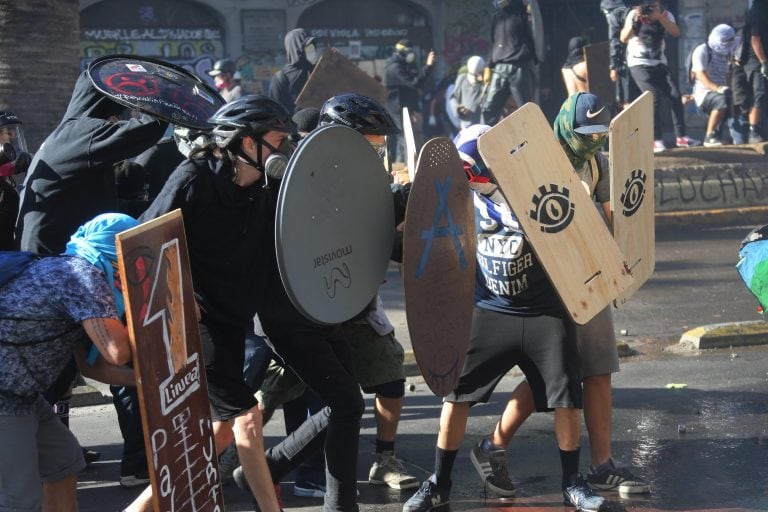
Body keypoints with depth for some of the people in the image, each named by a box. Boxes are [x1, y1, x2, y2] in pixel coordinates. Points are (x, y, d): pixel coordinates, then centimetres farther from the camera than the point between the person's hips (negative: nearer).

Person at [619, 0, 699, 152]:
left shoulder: (666, 15, -2)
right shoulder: (634, 15, -11)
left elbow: (676, 33, -20)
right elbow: (623, 38, -21)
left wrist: (660, 17, -31)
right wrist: (634, 21, -33)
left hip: (659, 63, 4)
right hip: (639, 64, -4)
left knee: (675, 96, -6)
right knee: (654, 97, -19)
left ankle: (681, 137, 3)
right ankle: (656, 140, -14)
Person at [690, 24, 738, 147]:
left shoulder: (726, 53, 17)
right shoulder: (702, 51, -8)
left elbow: (725, 75, 25)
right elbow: (701, 76, -19)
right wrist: (717, 88, -33)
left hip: (720, 91, 8)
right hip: (703, 92, -8)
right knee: (722, 101, -33)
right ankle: (709, 137, -30)